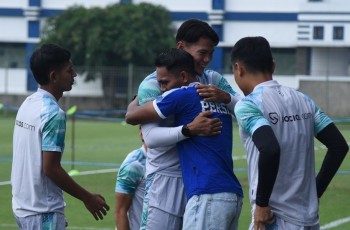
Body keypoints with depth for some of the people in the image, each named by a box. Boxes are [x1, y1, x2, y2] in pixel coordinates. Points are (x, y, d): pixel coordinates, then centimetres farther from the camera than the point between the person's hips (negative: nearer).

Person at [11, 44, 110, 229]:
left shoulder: (28, 104, 8)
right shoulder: (53, 113, -18)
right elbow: (51, 168, -20)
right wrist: (88, 198, -11)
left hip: (23, 205, 9)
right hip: (43, 211, -9)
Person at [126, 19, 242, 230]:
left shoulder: (213, 80, 9)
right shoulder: (154, 84, -7)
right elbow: (151, 137, -18)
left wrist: (225, 97, -20)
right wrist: (190, 130, -32)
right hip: (167, 181, -5)